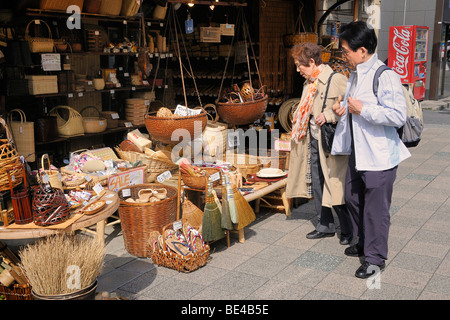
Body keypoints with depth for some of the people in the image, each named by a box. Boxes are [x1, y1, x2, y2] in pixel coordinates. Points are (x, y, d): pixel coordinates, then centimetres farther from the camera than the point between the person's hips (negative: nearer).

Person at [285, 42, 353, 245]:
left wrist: (329, 115, -27)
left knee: (335, 187, -3)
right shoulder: (309, 83, 14)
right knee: (317, 186, 12)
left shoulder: (337, 80, -13)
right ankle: (325, 225, 26)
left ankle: (349, 229, 14)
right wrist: (298, 126, 11)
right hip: (313, 141, 8)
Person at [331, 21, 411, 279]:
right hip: (357, 152, 10)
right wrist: (343, 109, 5)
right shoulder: (356, 75, 11)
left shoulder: (385, 76, -18)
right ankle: (363, 244, 39)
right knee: (353, 200, 20)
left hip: (379, 156, -9)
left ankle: (376, 258, 16)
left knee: (376, 209, 0)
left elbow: (399, 116, -26)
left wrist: (362, 110, -23)